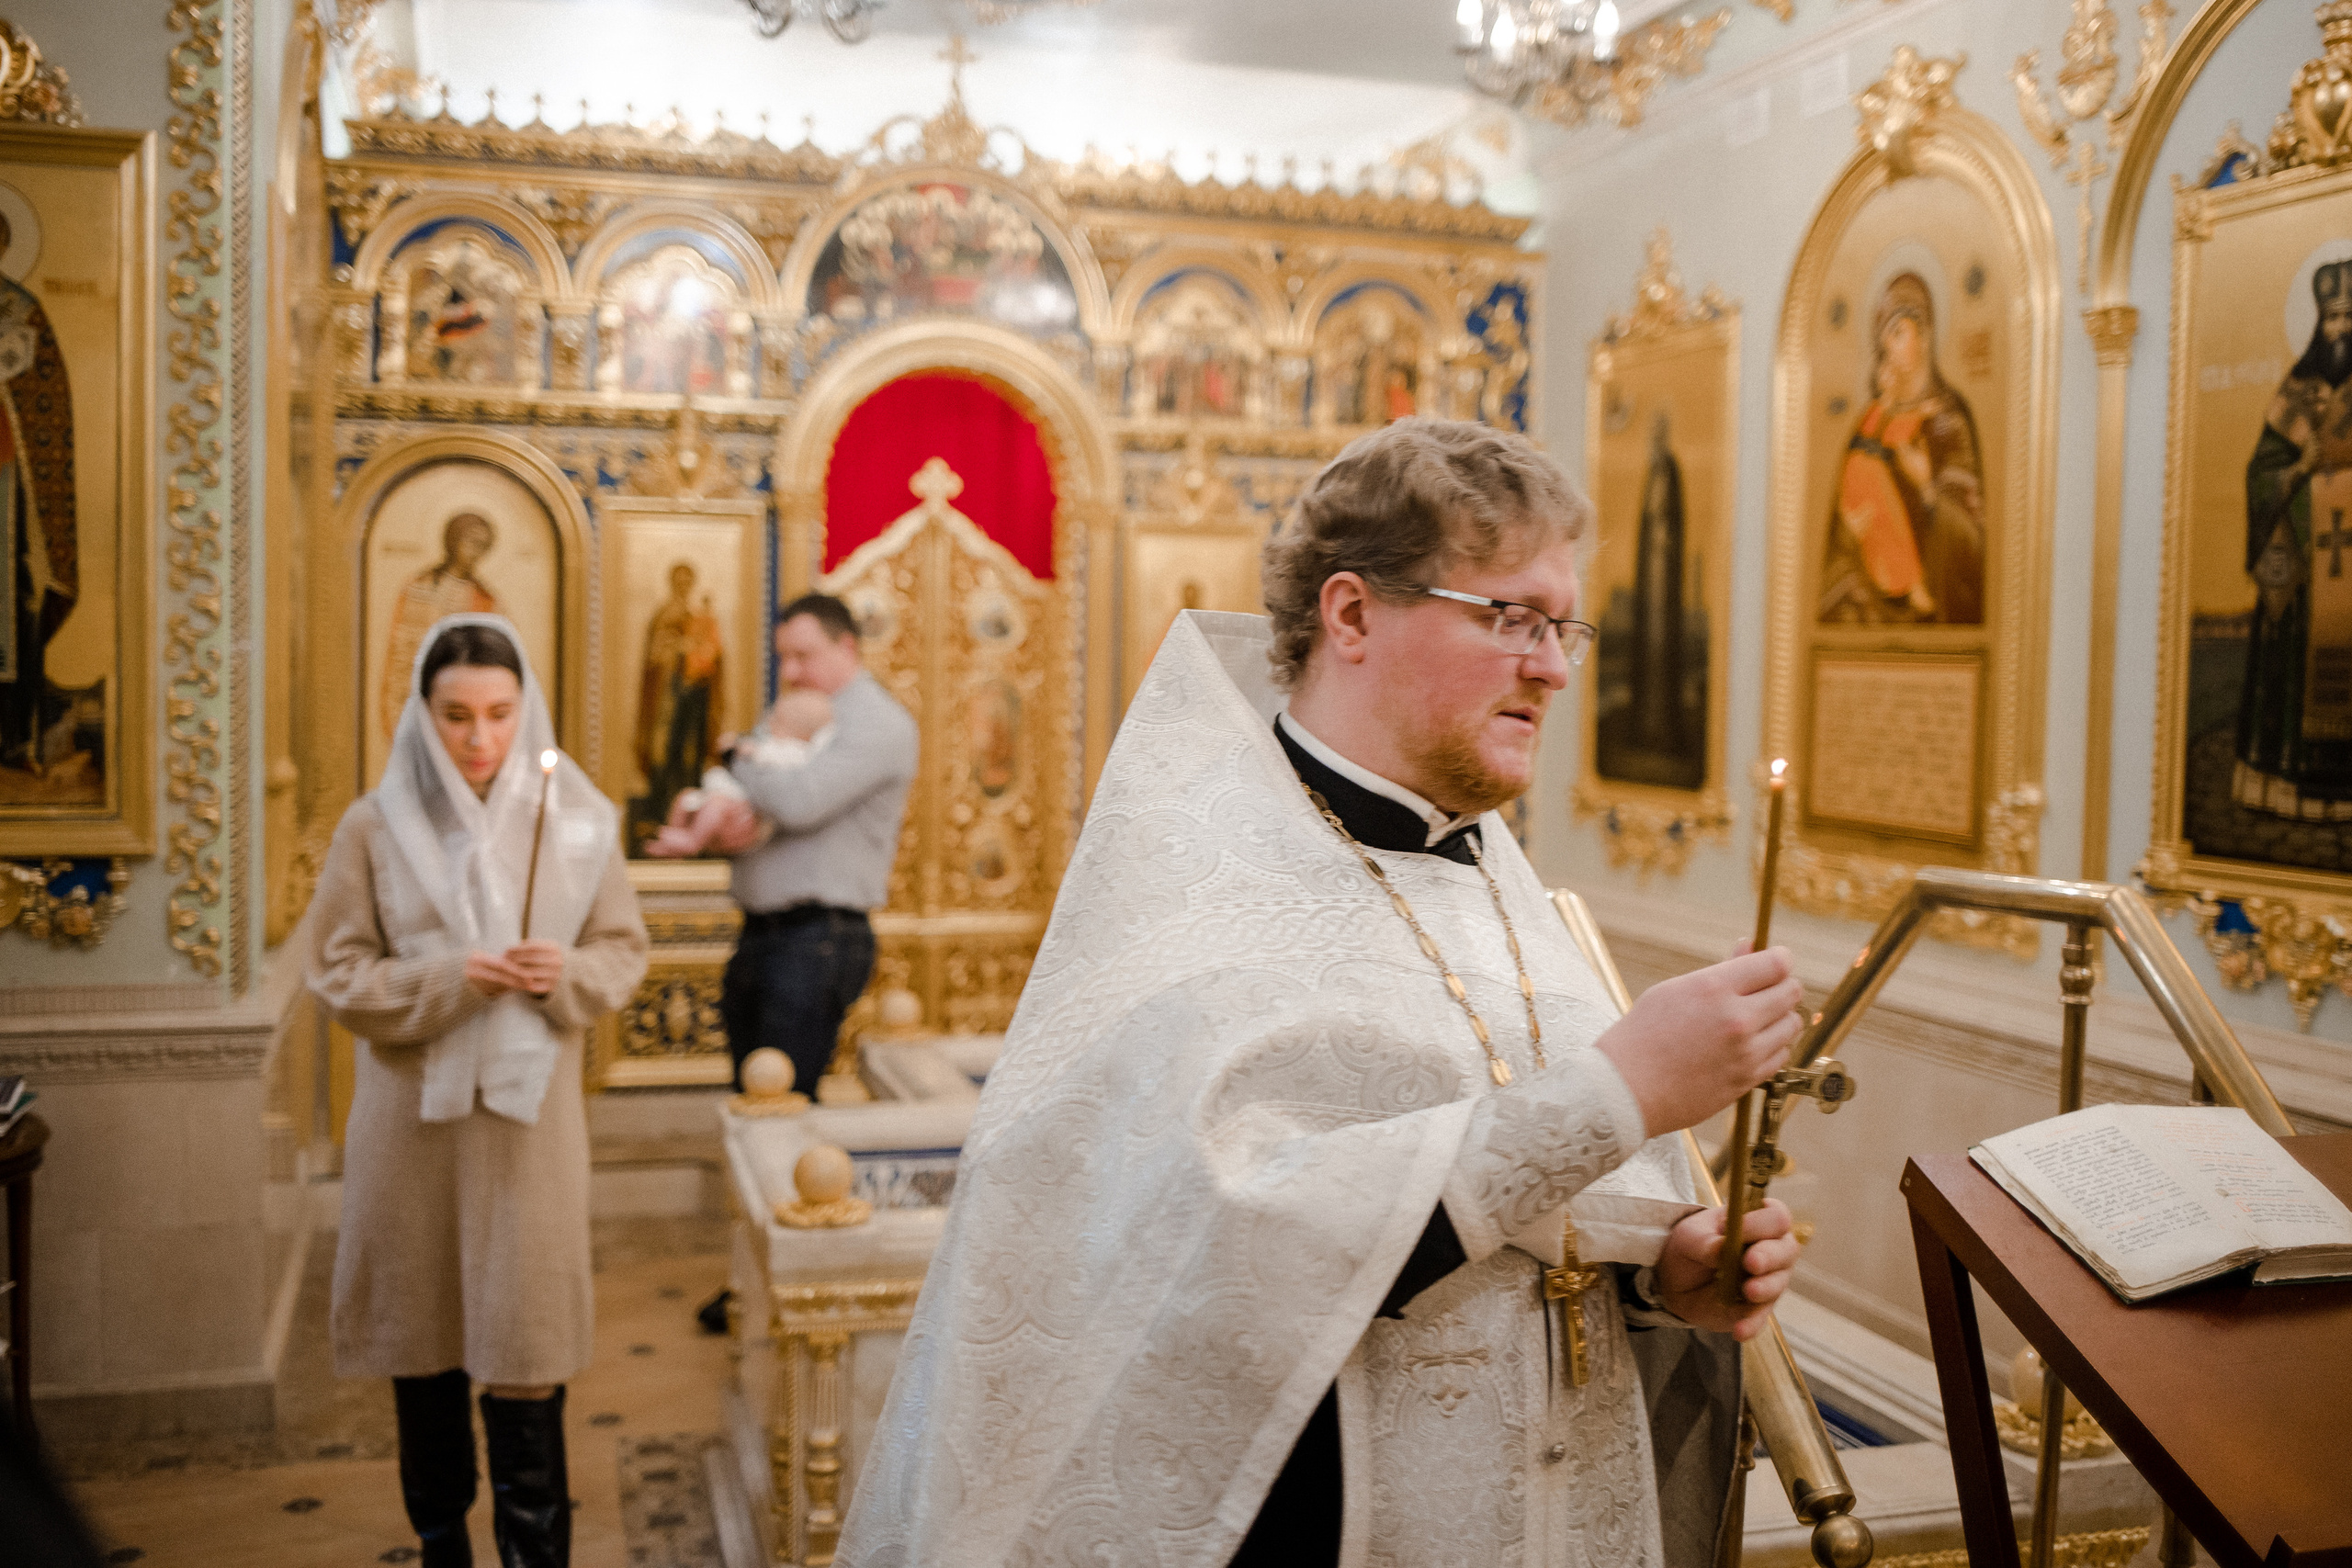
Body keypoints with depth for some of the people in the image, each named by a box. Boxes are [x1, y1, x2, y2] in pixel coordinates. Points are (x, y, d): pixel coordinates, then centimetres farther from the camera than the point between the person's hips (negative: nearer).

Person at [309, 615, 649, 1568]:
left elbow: (622, 950, 5)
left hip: (529, 1111, -1)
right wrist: (447, 978, -17)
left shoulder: (574, 822, -2)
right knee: (422, 1343, 13)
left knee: (523, 1346, 0)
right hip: (411, 1115, 1)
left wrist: (565, 975, -16)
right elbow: (339, 974, -2)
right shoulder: (376, 827, -3)